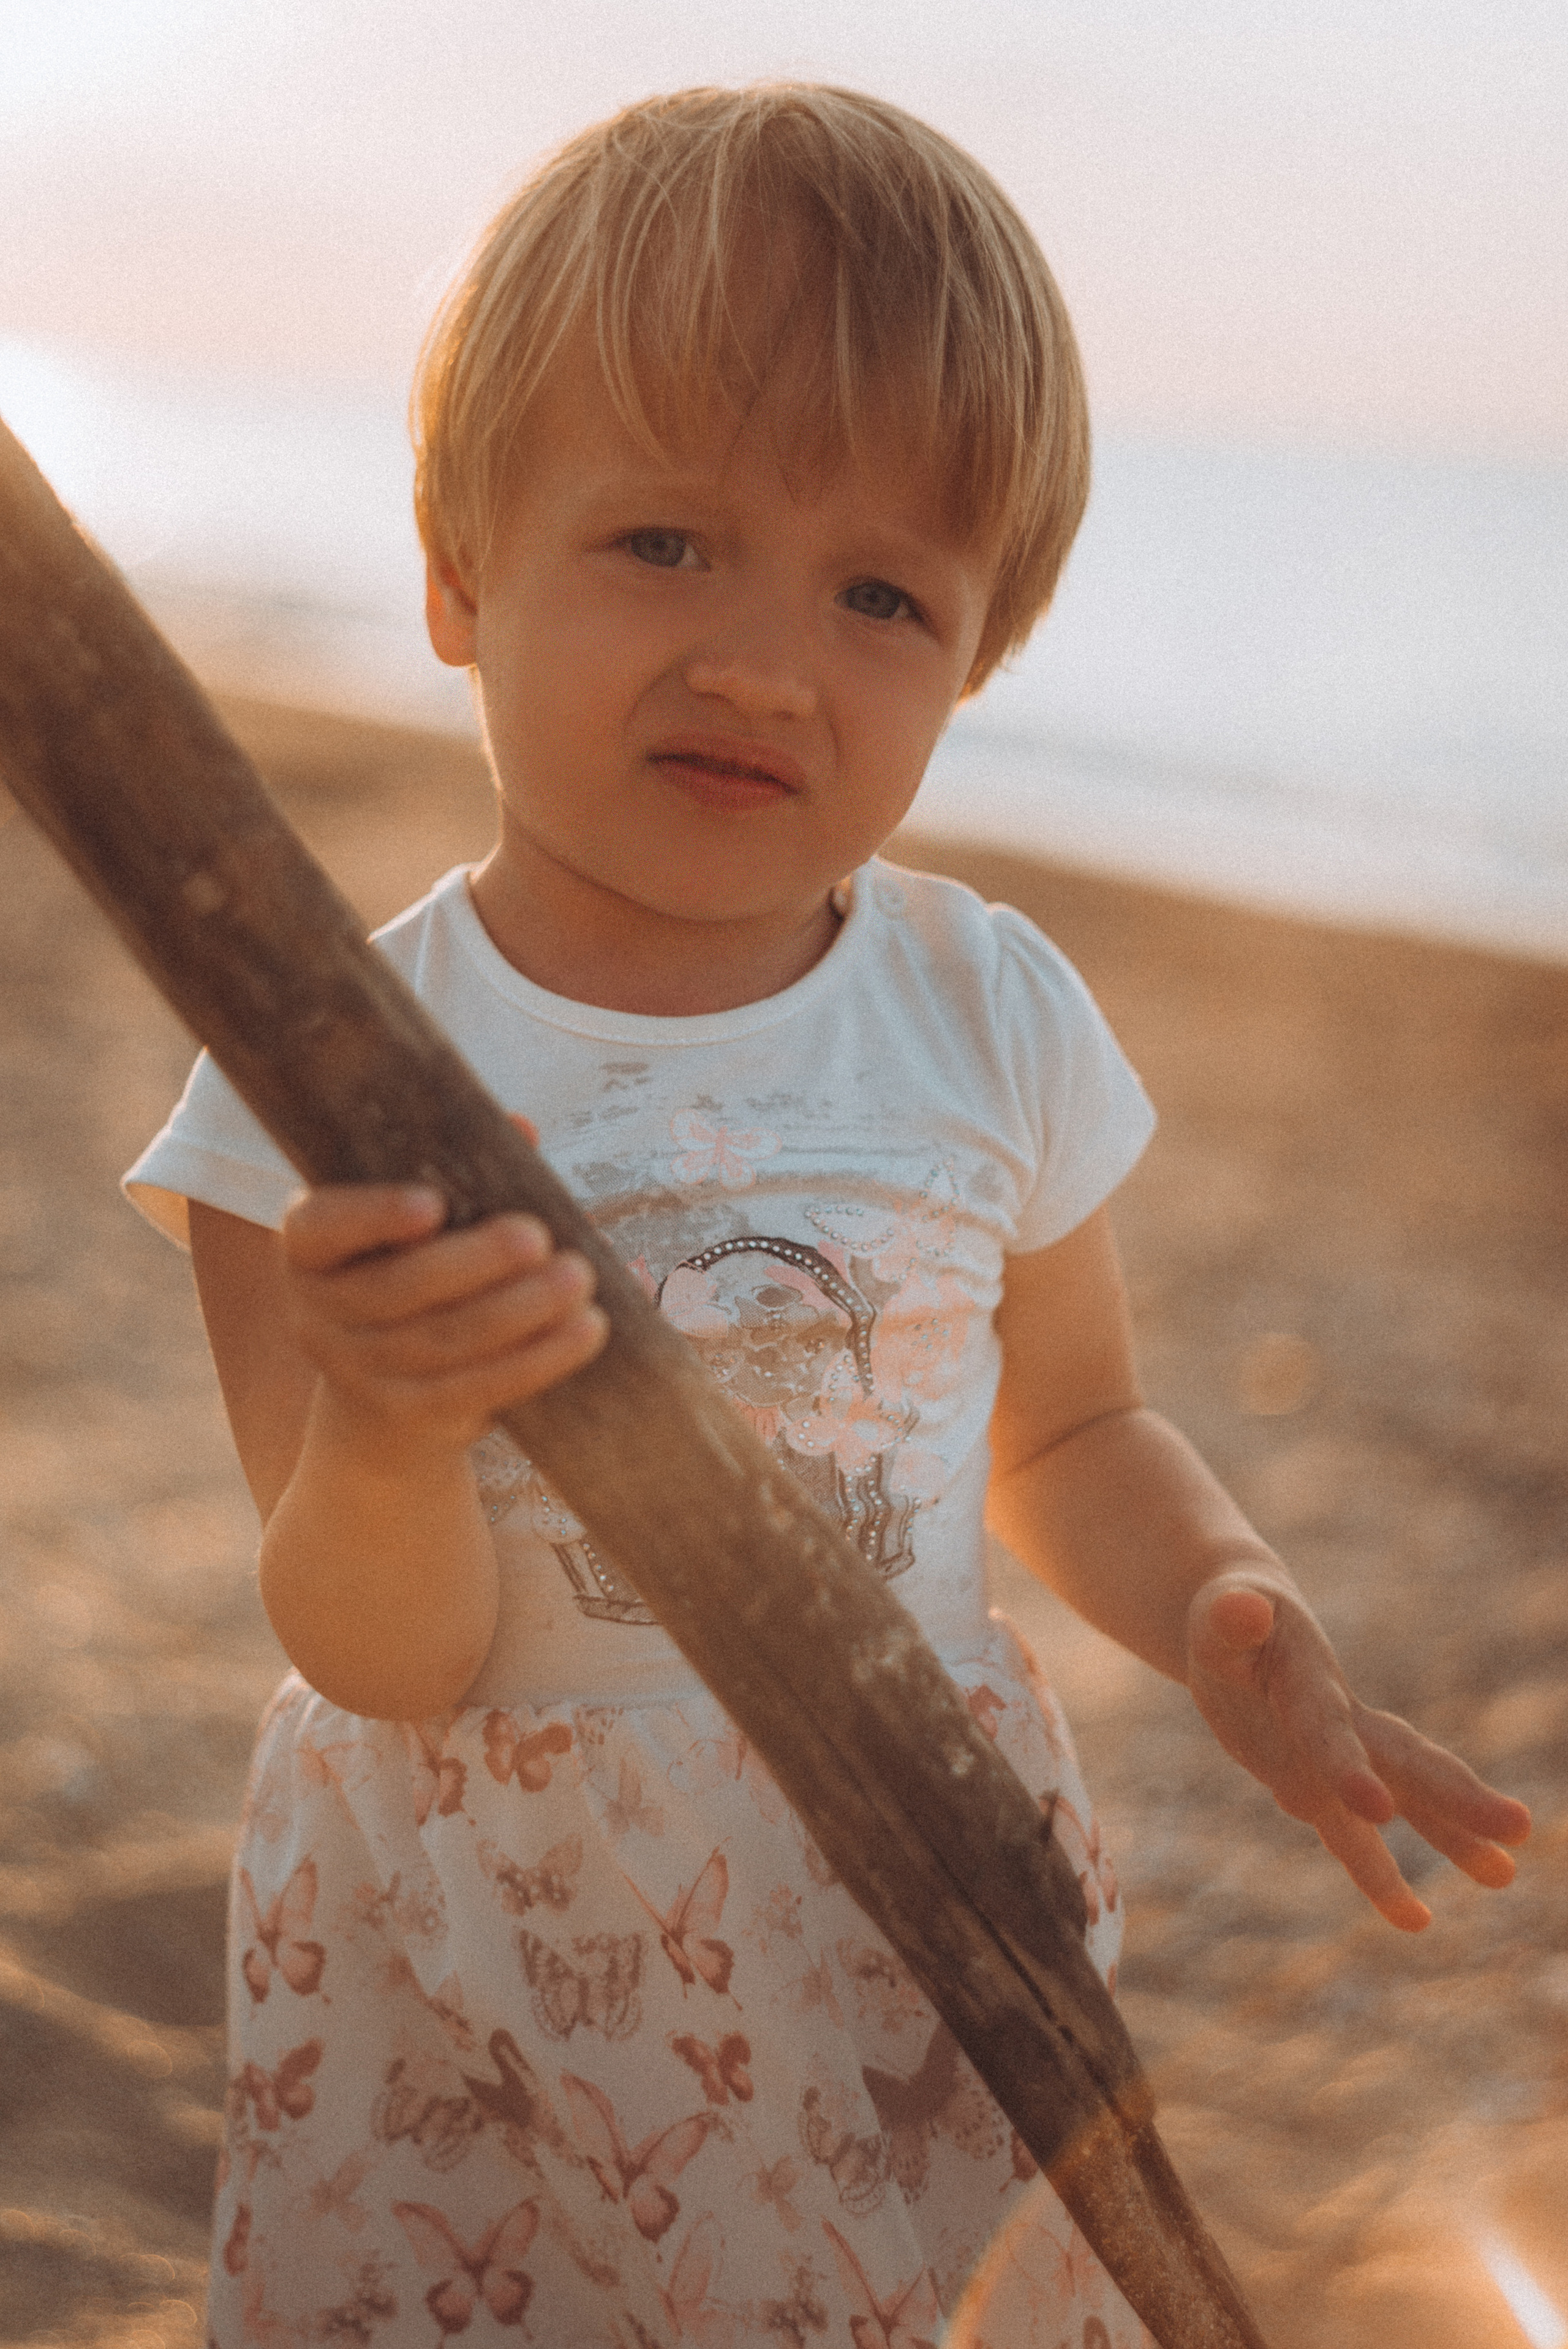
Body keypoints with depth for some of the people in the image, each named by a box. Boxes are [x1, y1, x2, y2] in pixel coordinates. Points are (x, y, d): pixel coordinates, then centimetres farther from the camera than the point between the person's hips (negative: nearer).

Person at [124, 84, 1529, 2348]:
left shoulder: (993, 1013, -7)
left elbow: (1070, 1427, 6)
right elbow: (390, 1662, -14)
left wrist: (1220, 1608, -14)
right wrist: (376, 1428, -36)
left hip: (918, 1906, 2)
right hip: (467, 1958, -1)